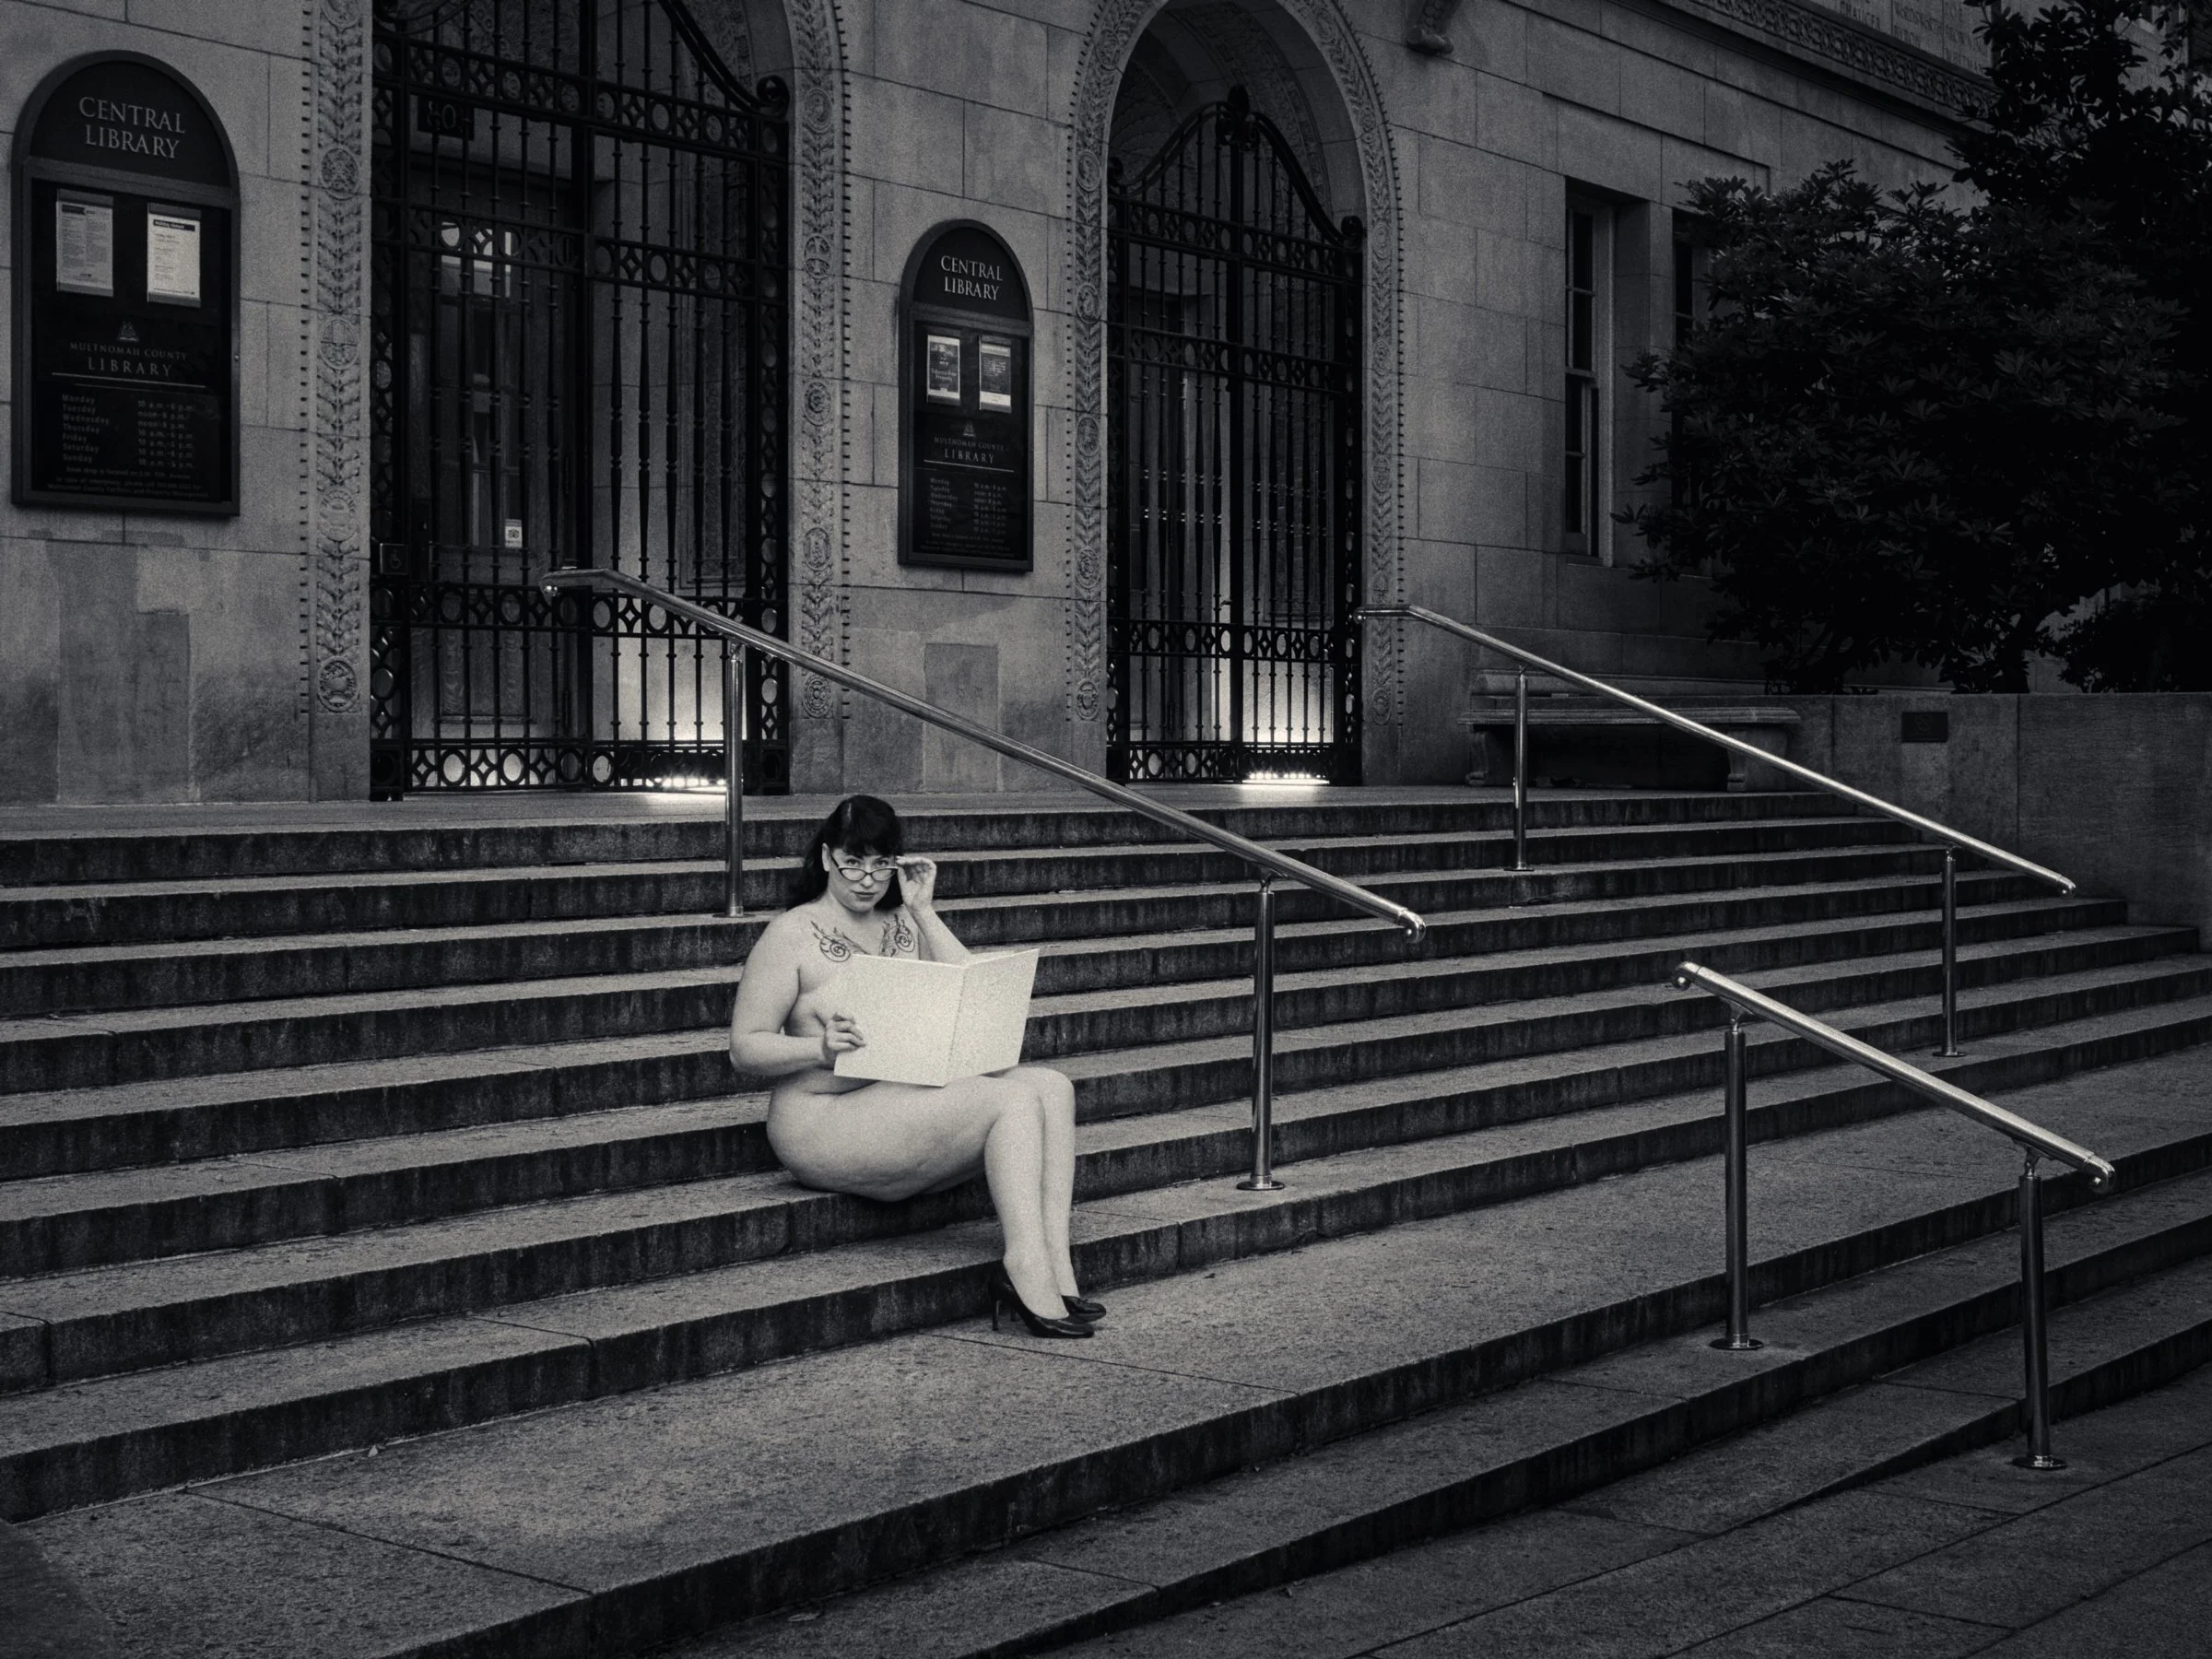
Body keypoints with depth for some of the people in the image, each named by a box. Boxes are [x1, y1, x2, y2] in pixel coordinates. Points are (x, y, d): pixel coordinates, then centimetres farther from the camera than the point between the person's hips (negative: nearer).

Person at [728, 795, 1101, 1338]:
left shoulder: (905, 925, 15)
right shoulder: (792, 935, -2)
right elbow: (744, 1049, -6)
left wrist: (924, 912, -1)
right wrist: (821, 1049, -24)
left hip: (913, 1101, 7)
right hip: (828, 1119, -7)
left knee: (1052, 1086, -15)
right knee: (1014, 1099, -23)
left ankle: (1053, 1265, -24)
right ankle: (1027, 1269, -28)